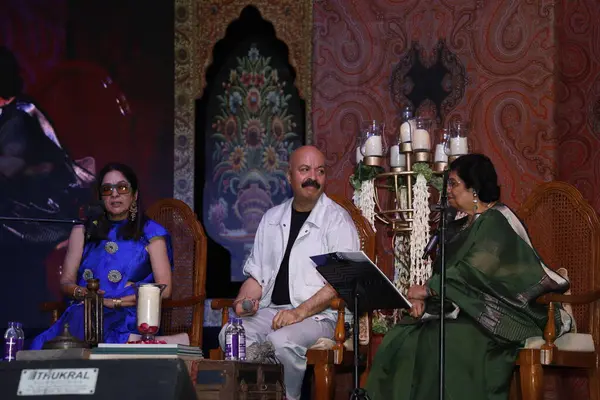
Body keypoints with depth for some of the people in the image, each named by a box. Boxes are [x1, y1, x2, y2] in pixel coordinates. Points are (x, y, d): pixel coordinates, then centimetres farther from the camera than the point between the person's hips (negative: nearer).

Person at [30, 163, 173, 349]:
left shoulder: (151, 232, 12)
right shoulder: (83, 231, 23)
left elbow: (164, 289, 2)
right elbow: (66, 282, 17)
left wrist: (115, 302, -9)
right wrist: (81, 292, -8)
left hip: (128, 318, -4)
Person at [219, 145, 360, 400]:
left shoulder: (337, 220, -2)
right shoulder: (272, 218, 17)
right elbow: (257, 275, 22)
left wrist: (300, 312, -20)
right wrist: (243, 301, 0)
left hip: (318, 315, -5)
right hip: (271, 312, 5)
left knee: (282, 341, -35)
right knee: (230, 336, -24)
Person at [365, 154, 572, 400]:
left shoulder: (496, 222, -8)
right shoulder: (458, 228, 20)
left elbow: (474, 271, -18)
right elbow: (442, 273, 16)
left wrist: (428, 289, -14)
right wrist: (423, 299, -4)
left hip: (489, 318, -8)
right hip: (456, 312, 8)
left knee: (442, 342, -33)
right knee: (398, 340, -14)